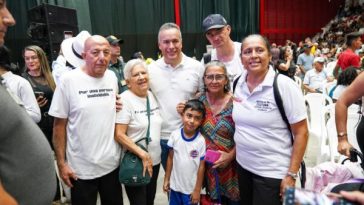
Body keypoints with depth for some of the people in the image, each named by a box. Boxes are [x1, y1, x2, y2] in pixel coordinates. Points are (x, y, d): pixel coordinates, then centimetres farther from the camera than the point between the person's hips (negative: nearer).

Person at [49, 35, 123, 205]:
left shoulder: (112, 77, 0)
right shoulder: (68, 80, -11)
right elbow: (59, 125, -8)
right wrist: (61, 163, -7)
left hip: (112, 163, 4)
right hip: (81, 168, -3)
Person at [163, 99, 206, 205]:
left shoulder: (201, 141, -17)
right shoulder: (175, 135, -10)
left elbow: (201, 166, -10)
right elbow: (170, 158, 0)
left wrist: (197, 190, -5)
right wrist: (166, 179, 4)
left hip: (191, 188, -3)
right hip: (175, 185, 3)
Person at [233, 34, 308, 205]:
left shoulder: (284, 85, -15)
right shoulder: (238, 83, 0)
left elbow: (301, 133, -12)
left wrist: (291, 175, -14)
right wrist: (234, 151, 9)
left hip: (273, 172, -5)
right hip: (243, 165, 5)